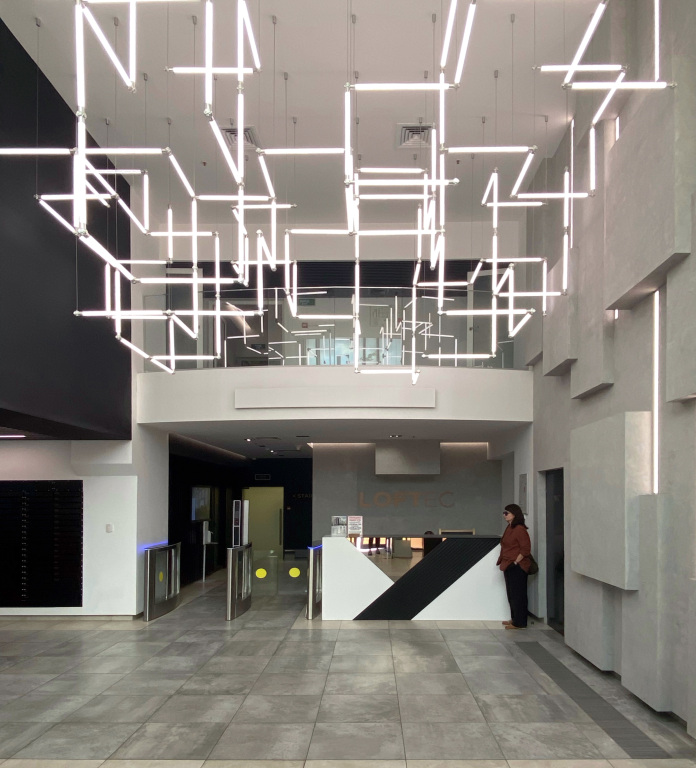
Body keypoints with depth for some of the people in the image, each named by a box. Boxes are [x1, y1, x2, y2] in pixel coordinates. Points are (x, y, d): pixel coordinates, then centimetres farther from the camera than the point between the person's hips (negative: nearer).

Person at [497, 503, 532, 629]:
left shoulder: (519, 529, -15)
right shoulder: (509, 528, 14)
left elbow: (526, 549, -19)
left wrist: (515, 562, -18)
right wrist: (503, 562, 13)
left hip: (517, 567, -10)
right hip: (509, 567, 10)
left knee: (517, 595, -5)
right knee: (511, 594, 15)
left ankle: (519, 623, 0)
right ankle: (515, 619, 25)